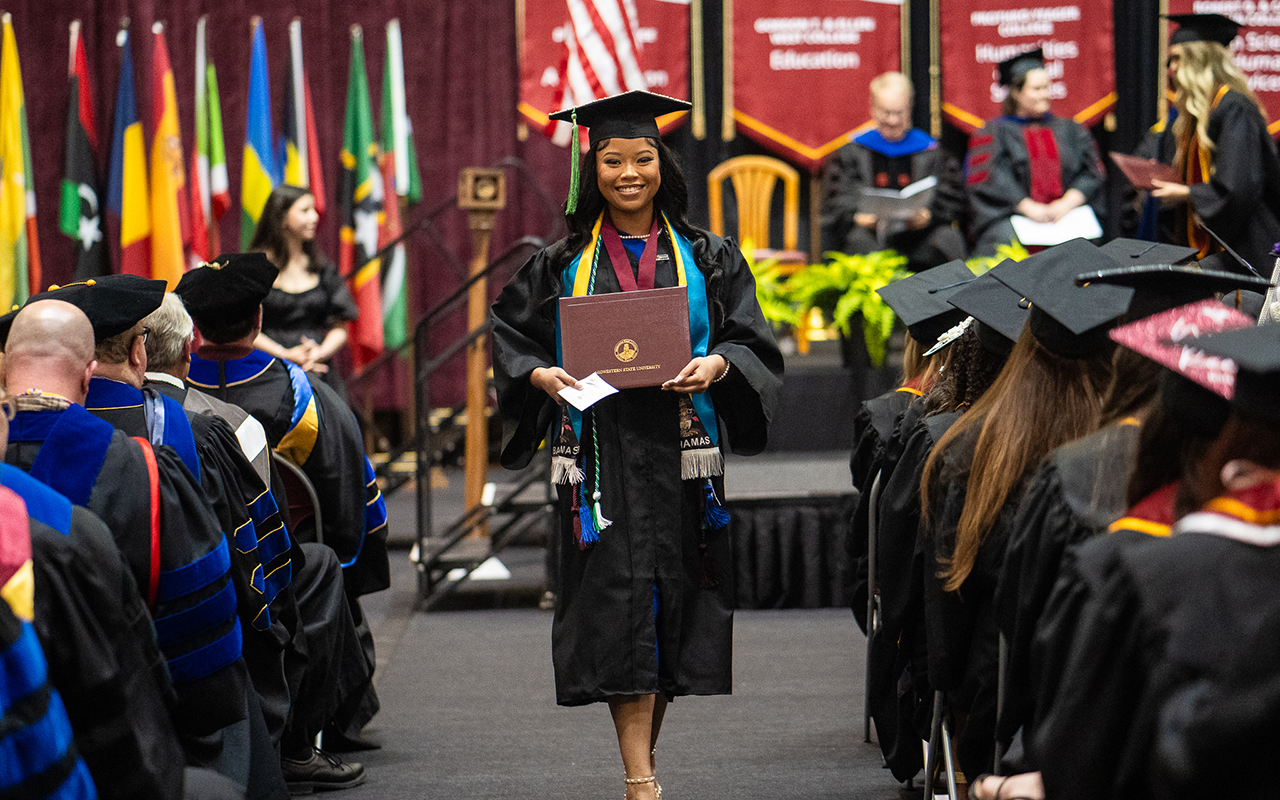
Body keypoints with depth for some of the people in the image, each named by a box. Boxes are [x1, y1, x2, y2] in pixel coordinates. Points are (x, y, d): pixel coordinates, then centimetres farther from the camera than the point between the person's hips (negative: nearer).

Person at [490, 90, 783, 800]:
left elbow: (753, 341, 4)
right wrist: (540, 375, -9)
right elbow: (509, 333, 11)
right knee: (618, 603, -9)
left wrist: (717, 364, -16)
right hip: (600, 454, -1)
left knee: (673, 595, 6)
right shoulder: (563, 263, 6)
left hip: (679, 450, 1)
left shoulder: (705, 258, 7)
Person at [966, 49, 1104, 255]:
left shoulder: (1070, 130, 22)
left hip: (1067, 214, 3)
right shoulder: (994, 133, 12)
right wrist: (1028, 207, -16)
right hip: (1011, 217, -2)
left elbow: (1090, 175, 11)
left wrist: (1067, 203, -9)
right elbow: (994, 182, -1)